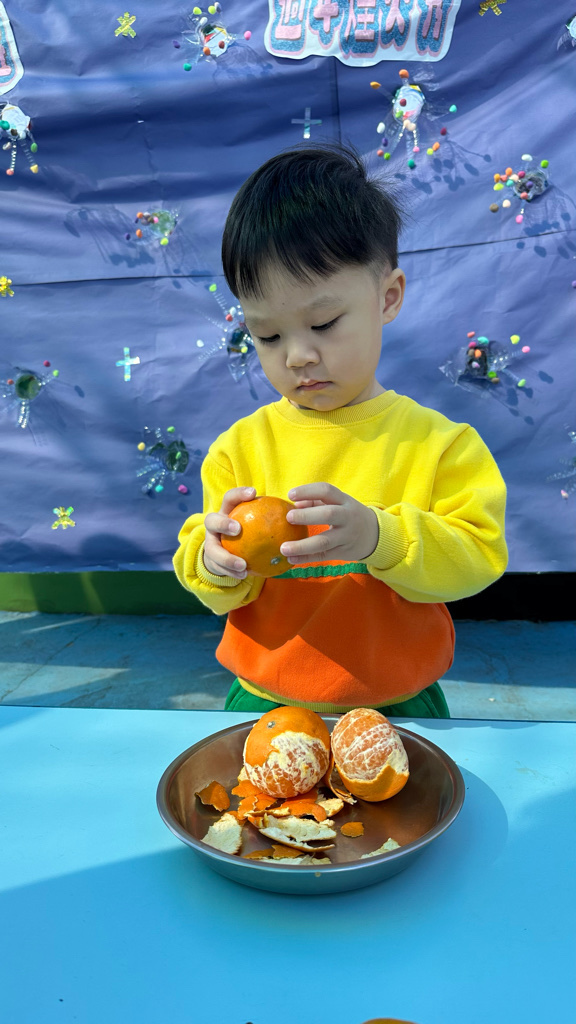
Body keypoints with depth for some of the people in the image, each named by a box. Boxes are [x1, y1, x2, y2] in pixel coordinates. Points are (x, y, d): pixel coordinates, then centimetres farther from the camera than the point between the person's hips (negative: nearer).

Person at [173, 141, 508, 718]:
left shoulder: (438, 442, -9)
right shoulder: (241, 446, -5)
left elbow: (477, 558, -15)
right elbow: (213, 591, 0)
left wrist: (379, 537, -30)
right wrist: (215, 563, -22)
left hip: (398, 711, 3)